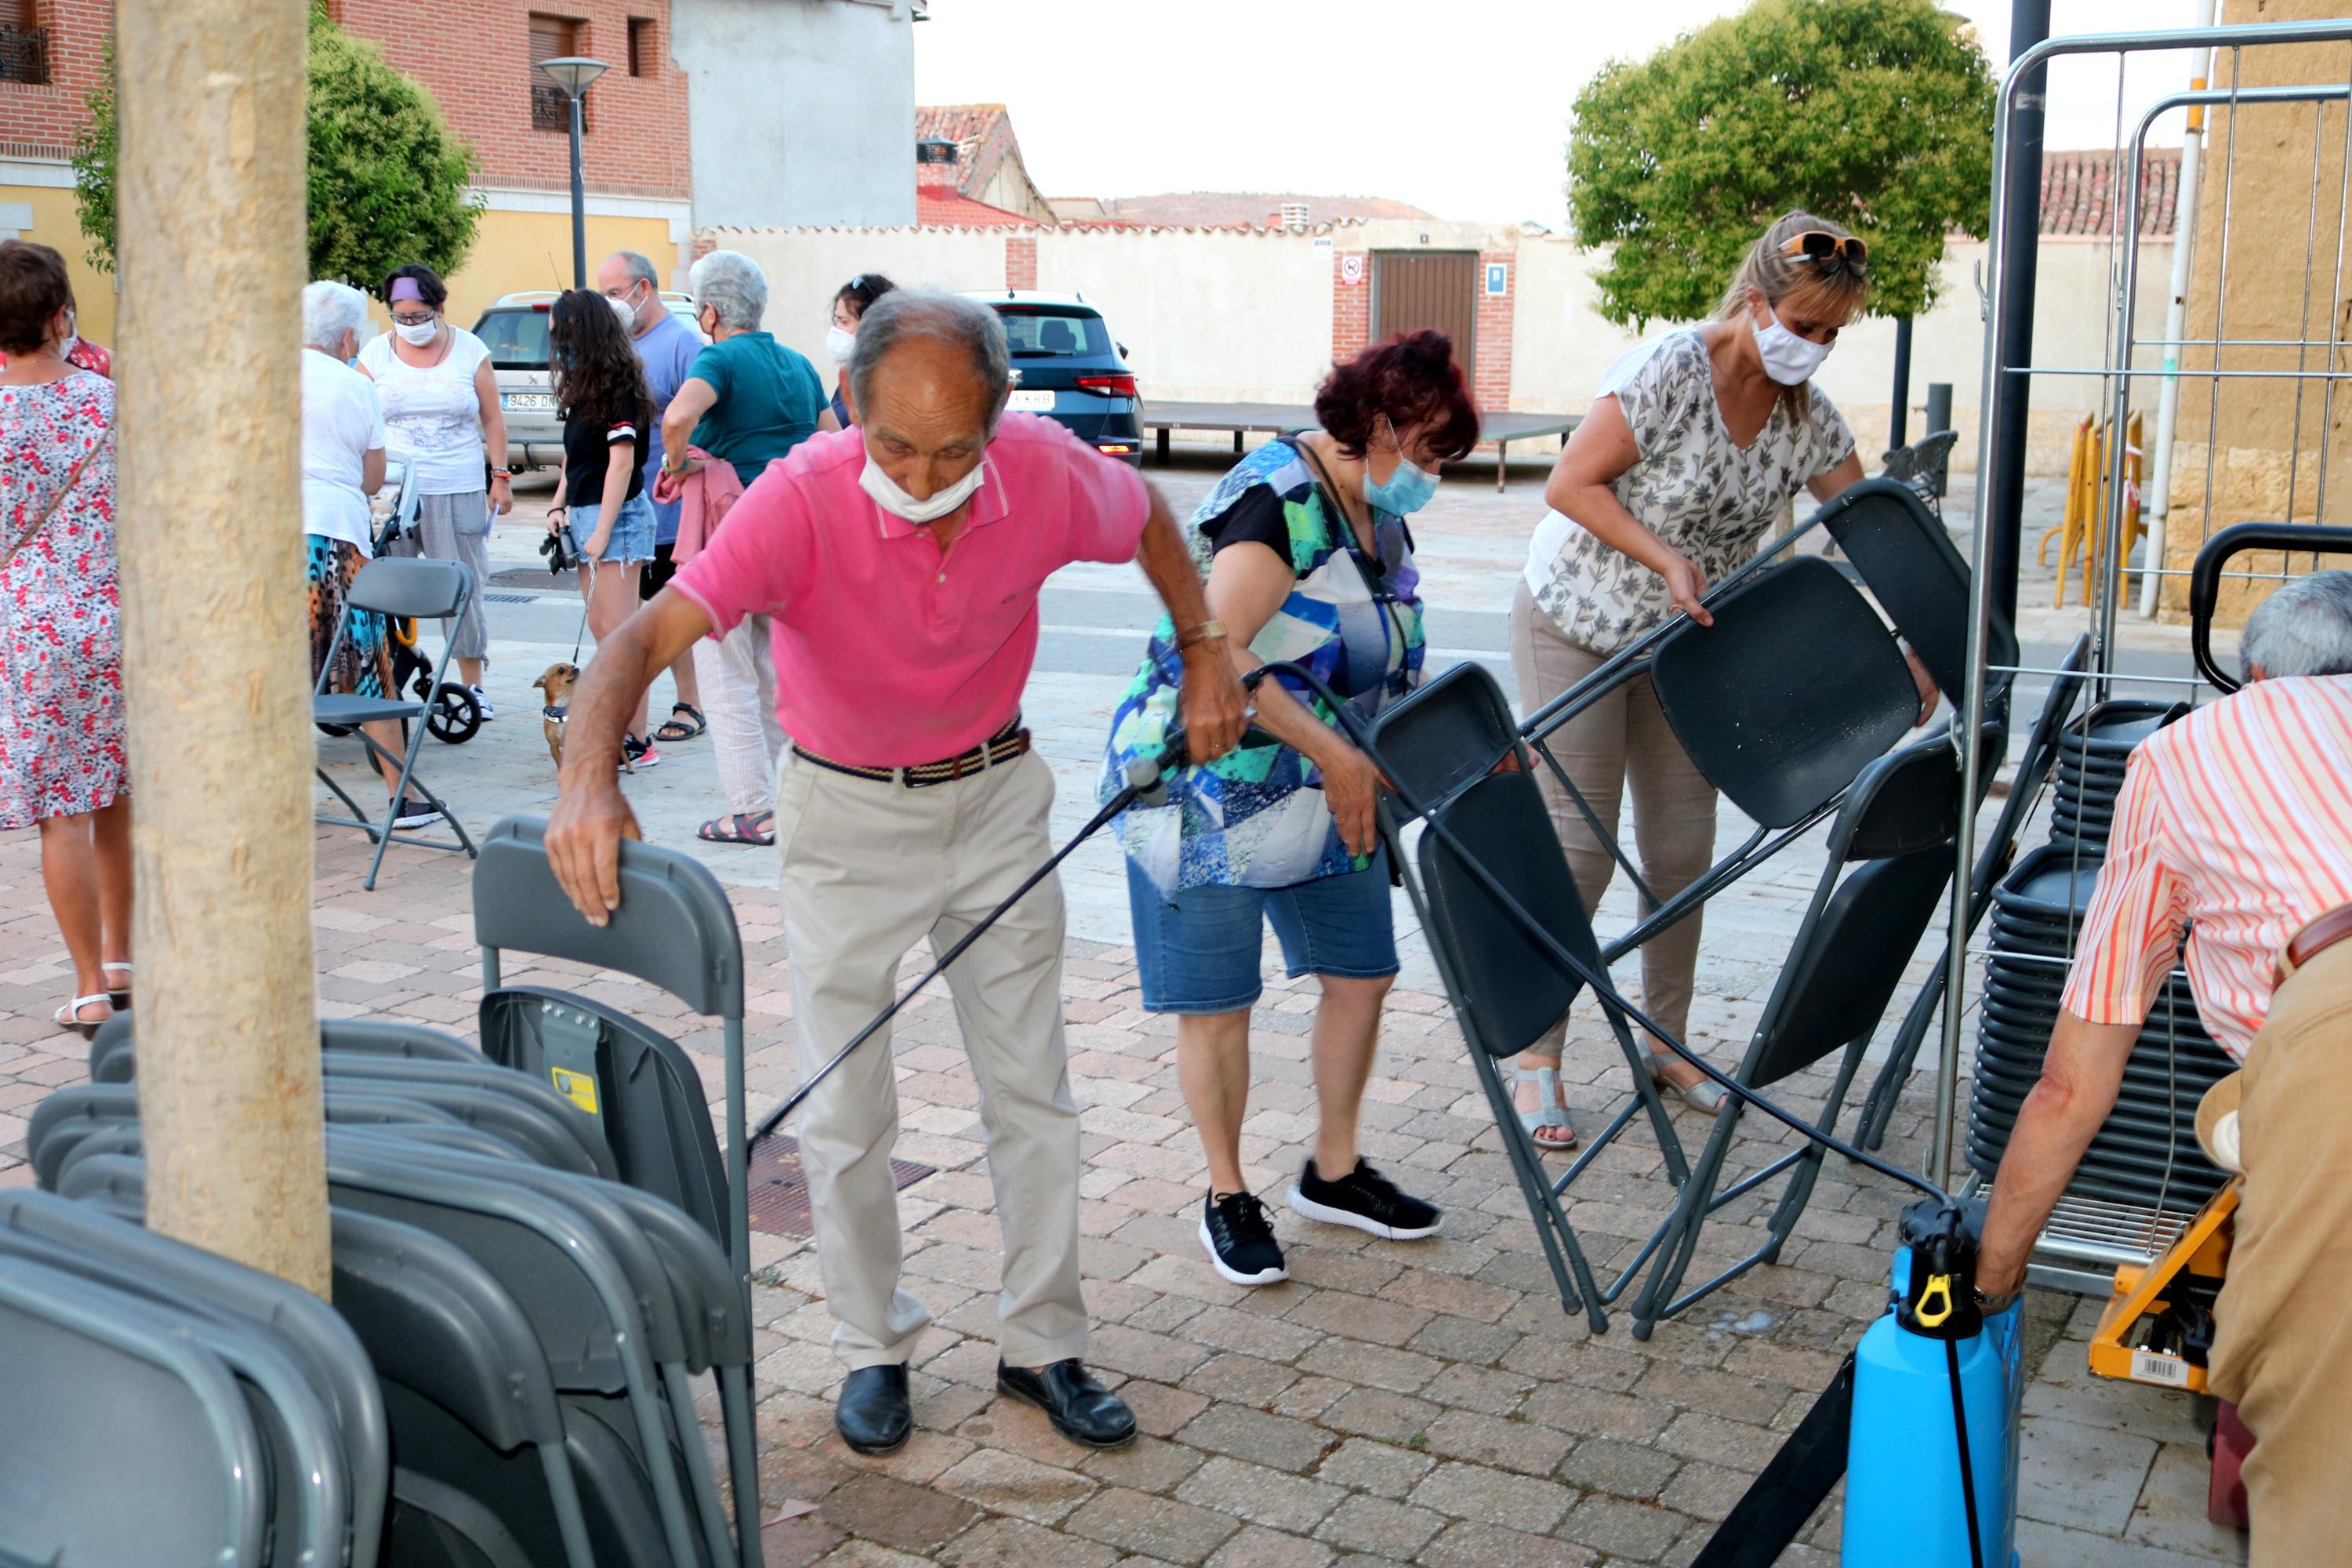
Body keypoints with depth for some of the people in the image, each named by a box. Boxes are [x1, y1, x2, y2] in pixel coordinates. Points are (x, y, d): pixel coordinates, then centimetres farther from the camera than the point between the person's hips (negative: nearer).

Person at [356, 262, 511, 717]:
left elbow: (492, 419, 9)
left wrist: (501, 477, 3)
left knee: (463, 587, 0)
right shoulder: (376, 354, 7)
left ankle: (473, 684, 9)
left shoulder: (469, 350, 6)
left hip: (459, 491, -1)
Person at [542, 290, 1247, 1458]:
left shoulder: (1050, 476, -20)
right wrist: (588, 775, -57)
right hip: (848, 812, -2)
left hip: (997, 796, 2)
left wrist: (1203, 651, 3)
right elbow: (650, 632, -40)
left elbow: (1148, 517, 5)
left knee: (1032, 1089, 8)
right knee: (846, 1110, 4)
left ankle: (1043, 1344, 23)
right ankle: (873, 1349, 24)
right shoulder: (802, 501, -29)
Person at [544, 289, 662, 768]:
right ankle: (618, 729, 17)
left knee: (618, 632, -9)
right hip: (585, 515, 10)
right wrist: (559, 505, 8)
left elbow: (622, 462, -17)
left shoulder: (619, 388, -13)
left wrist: (602, 532, -18)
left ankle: (636, 744, -8)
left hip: (615, 517, -10)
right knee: (600, 629, 11)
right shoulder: (585, 387, 14)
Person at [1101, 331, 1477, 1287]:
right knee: (1217, 1004, 2)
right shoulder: (1277, 502, -22)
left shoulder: (1377, 510, 9)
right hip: (1214, 790, -9)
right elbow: (1218, 654, -32)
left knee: (1361, 972, 12)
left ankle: (1333, 1172, 30)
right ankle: (1227, 1198, 20)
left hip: (1328, 793, 9)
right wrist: (1333, 754, -29)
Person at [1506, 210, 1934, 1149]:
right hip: (1575, 624, -6)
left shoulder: (1806, 415, -5)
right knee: (1576, 849, -7)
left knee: (1682, 850, 8)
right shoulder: (1669, 372, -24)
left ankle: (1668, 1045, 23)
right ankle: (1537, 1060, 4)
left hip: (1682, 641, 6)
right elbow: (1570, 486, -20)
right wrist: (1667, 559, -27)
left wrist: (1915, 649, -10)